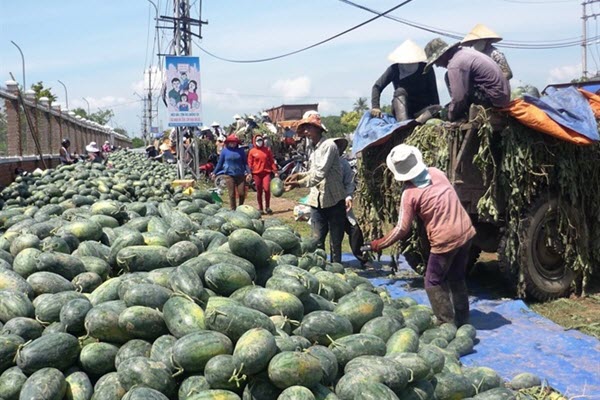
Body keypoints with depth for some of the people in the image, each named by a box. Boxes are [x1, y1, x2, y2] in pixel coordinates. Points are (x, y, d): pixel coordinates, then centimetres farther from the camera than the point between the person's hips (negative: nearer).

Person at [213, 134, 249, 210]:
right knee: (232, 194, 0)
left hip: (240, 175, 1)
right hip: (229, 175, -1)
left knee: (242, 193, -2)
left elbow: (245, 162, 9)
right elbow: (220, 163, 12)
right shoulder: (224, 151, 6)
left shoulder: (240, 151, 7)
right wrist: (215, 173, 12)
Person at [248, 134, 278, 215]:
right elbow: (250, 163, 5)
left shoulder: (267, 150, 7)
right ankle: (260, 208, 15)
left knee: (267, 189, -13)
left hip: (266, 172, 0)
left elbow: (272, 161, 9)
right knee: (259, 191, 6)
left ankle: (267, 207, 1)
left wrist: (275, 171, 4)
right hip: (257, 173, 0)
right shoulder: (252, 151, 3)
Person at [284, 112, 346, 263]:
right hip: (317, 200, 7)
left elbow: (320, 173, -21)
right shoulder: (314, 148, 14)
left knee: (335, 241, 3)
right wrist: (299, 175, 4)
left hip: (333, 200, -7)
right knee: (317, 240, 7)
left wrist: (299, 183, -23)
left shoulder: (328, 145, -13)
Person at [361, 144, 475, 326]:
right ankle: (462, 321, 30)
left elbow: (402, 230, -10)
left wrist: (377, 245, -1)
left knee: (434, 283, 11)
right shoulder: (436, 172, 2)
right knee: (457, 279, 21)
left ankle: (447, 324, 13)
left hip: (445, 240, -7)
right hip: (465, 232, 7)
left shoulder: (410, 194, -13)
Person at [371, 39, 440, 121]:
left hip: (423, 109, 1)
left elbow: (434, 94, -4)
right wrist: (375, 107, -23)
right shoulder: (394, 69, -5)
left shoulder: (426, 70, -4)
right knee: (400, 91, -30)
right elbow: (377, 87, -8)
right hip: (401, 109, -1)